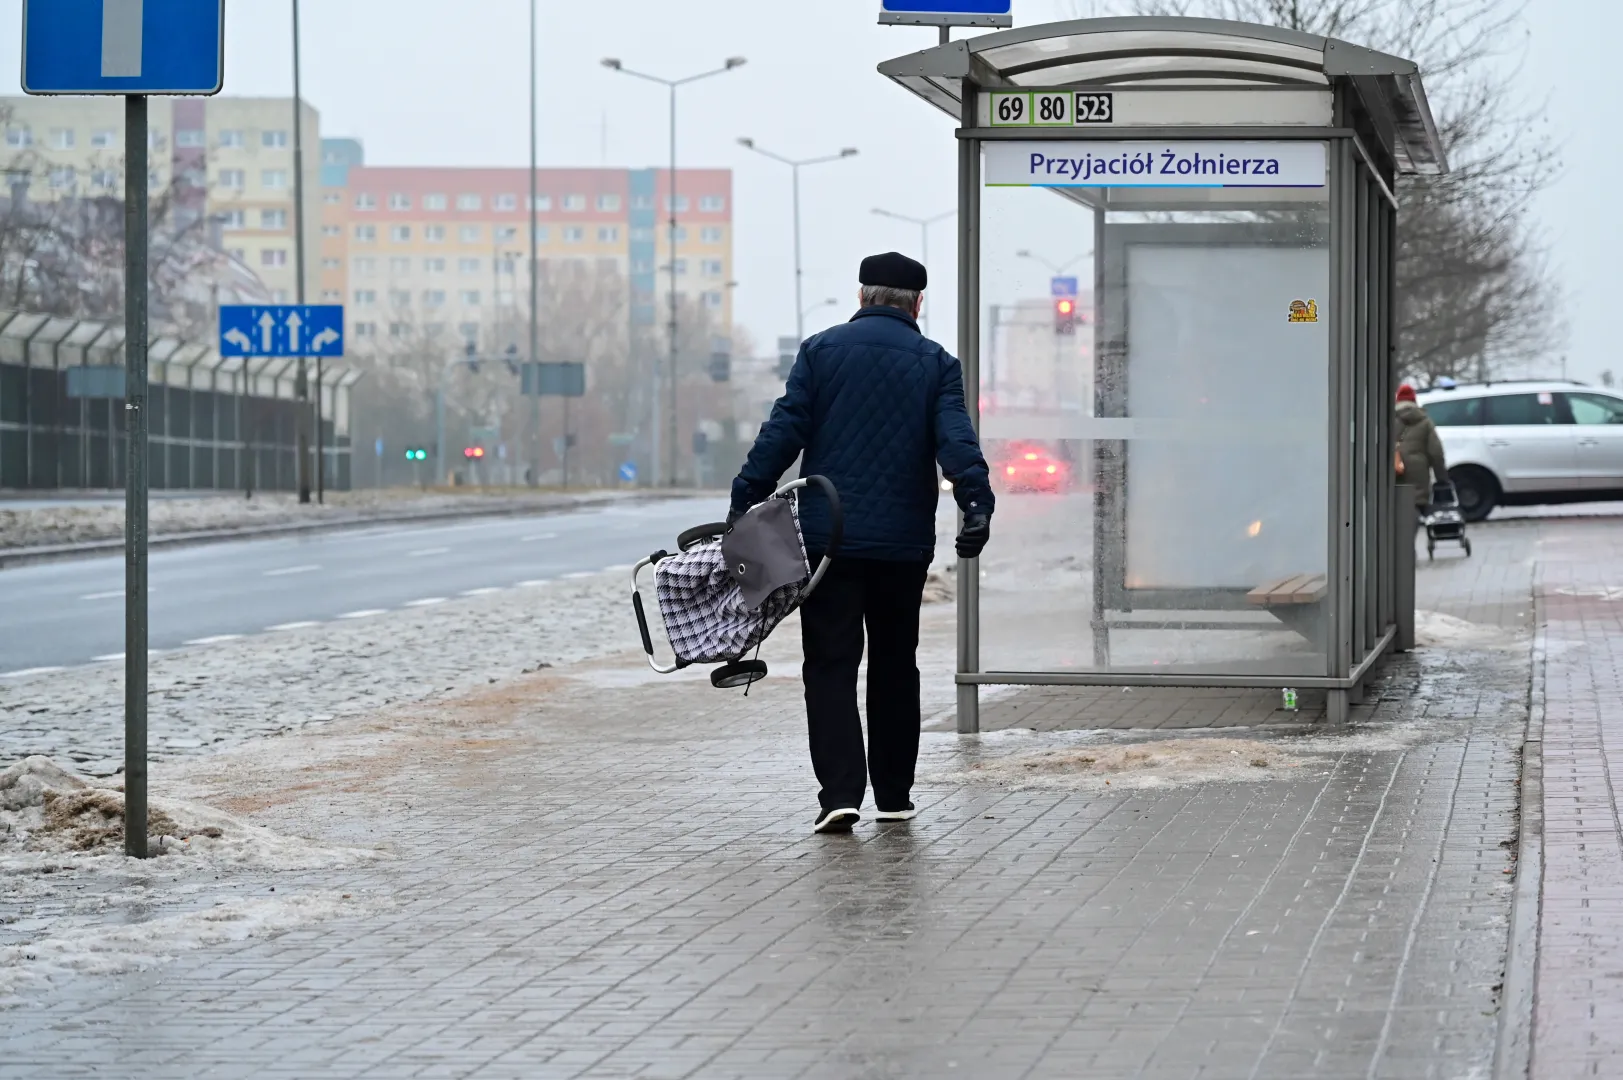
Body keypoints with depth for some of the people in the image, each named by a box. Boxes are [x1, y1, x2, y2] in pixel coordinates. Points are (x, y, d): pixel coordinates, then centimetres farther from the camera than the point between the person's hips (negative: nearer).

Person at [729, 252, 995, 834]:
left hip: (828, 539, -1)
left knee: (831, 666, -1)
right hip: (904, 541, 1)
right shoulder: (935, 363, 5)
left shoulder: (821, 350, 4)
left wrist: (743, 502, -2)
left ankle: (841, 792, -15)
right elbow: (957, 441, -9)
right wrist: (977, 505, -17)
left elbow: (783, 432, -3)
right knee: (894, 665, 14)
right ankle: (893, 795, 19)